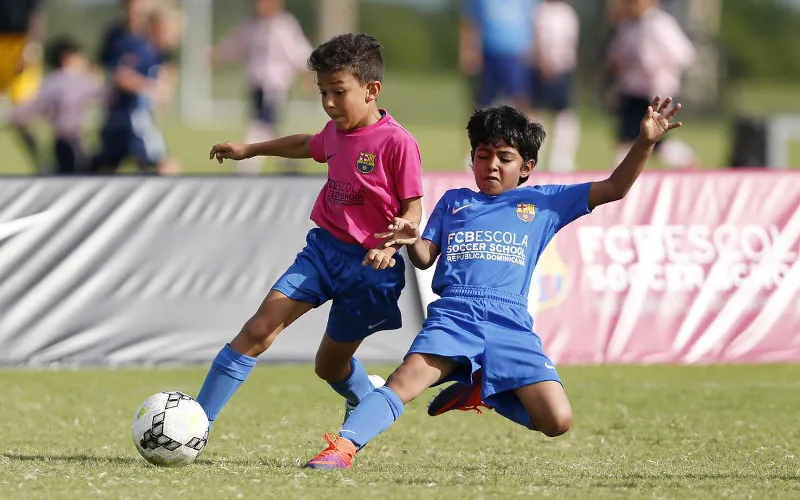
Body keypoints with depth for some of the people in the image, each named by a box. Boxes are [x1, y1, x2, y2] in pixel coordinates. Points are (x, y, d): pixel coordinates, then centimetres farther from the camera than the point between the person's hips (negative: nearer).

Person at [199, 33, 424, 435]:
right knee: (259, 329, -10)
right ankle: (195, 423, -10)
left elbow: (412, 209, -13)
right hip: (324, 247, 5)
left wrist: (390, 246, -31)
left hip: (369, 266, -5)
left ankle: (367, 402, 45)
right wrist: (249, 150, 39)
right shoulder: (336, 131, 5)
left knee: (330, 366, 9)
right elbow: (308, 146, 29)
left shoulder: (397, 142, -17)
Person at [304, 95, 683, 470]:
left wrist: (645, 141, 3)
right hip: (454, 313, -1)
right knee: (405, 380, -29)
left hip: (511, 323, 1)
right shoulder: (453, 202, 25)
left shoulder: (542, 202, 21)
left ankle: (483, 393, 10)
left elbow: (613, 189, 16)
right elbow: (426, 257, 18)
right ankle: (342, 447, -37)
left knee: (557, 421, -14)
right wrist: (411, 241, -7)